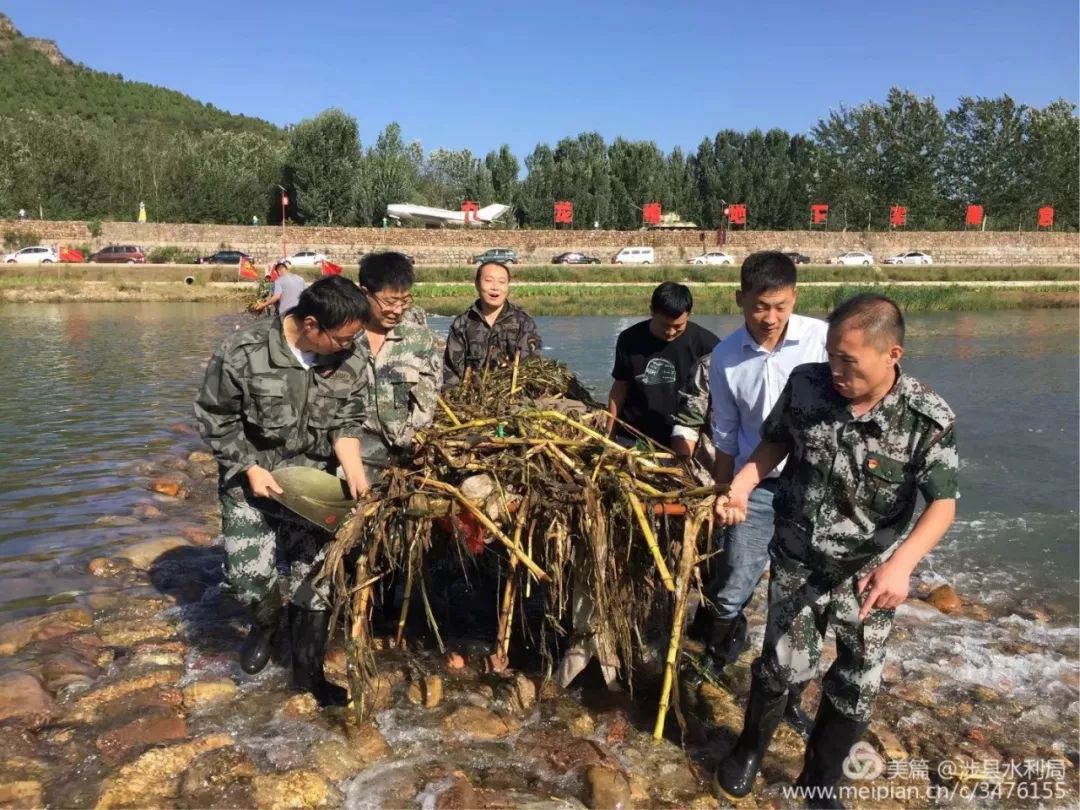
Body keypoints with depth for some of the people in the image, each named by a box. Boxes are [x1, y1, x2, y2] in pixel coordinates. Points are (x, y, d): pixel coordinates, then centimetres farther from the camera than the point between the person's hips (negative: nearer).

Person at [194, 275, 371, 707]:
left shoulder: (350, 359, -13)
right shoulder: (244, 351, -23)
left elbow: (347, 423, -4)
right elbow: (214, 417, -11)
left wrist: (354, 469, -21)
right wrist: (250, 468, -15)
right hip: (251, 480, -2)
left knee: (315, 577, 5)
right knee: (248, 575, -5)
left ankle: (308, 670, 24)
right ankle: (264, 622, 32)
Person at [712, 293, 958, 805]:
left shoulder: (929, 419, -20)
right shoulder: (805, 384, -15)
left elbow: (943, 505, -17)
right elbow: (775, 442, 2)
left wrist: (901, 563, -34)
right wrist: (741, 486, -15)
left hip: (869, 572, 0)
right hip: (797, 560, 0)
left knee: (856, 686, 13)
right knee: (783, 665, 8)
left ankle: (819, 779, 39)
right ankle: (750, 748, 39)